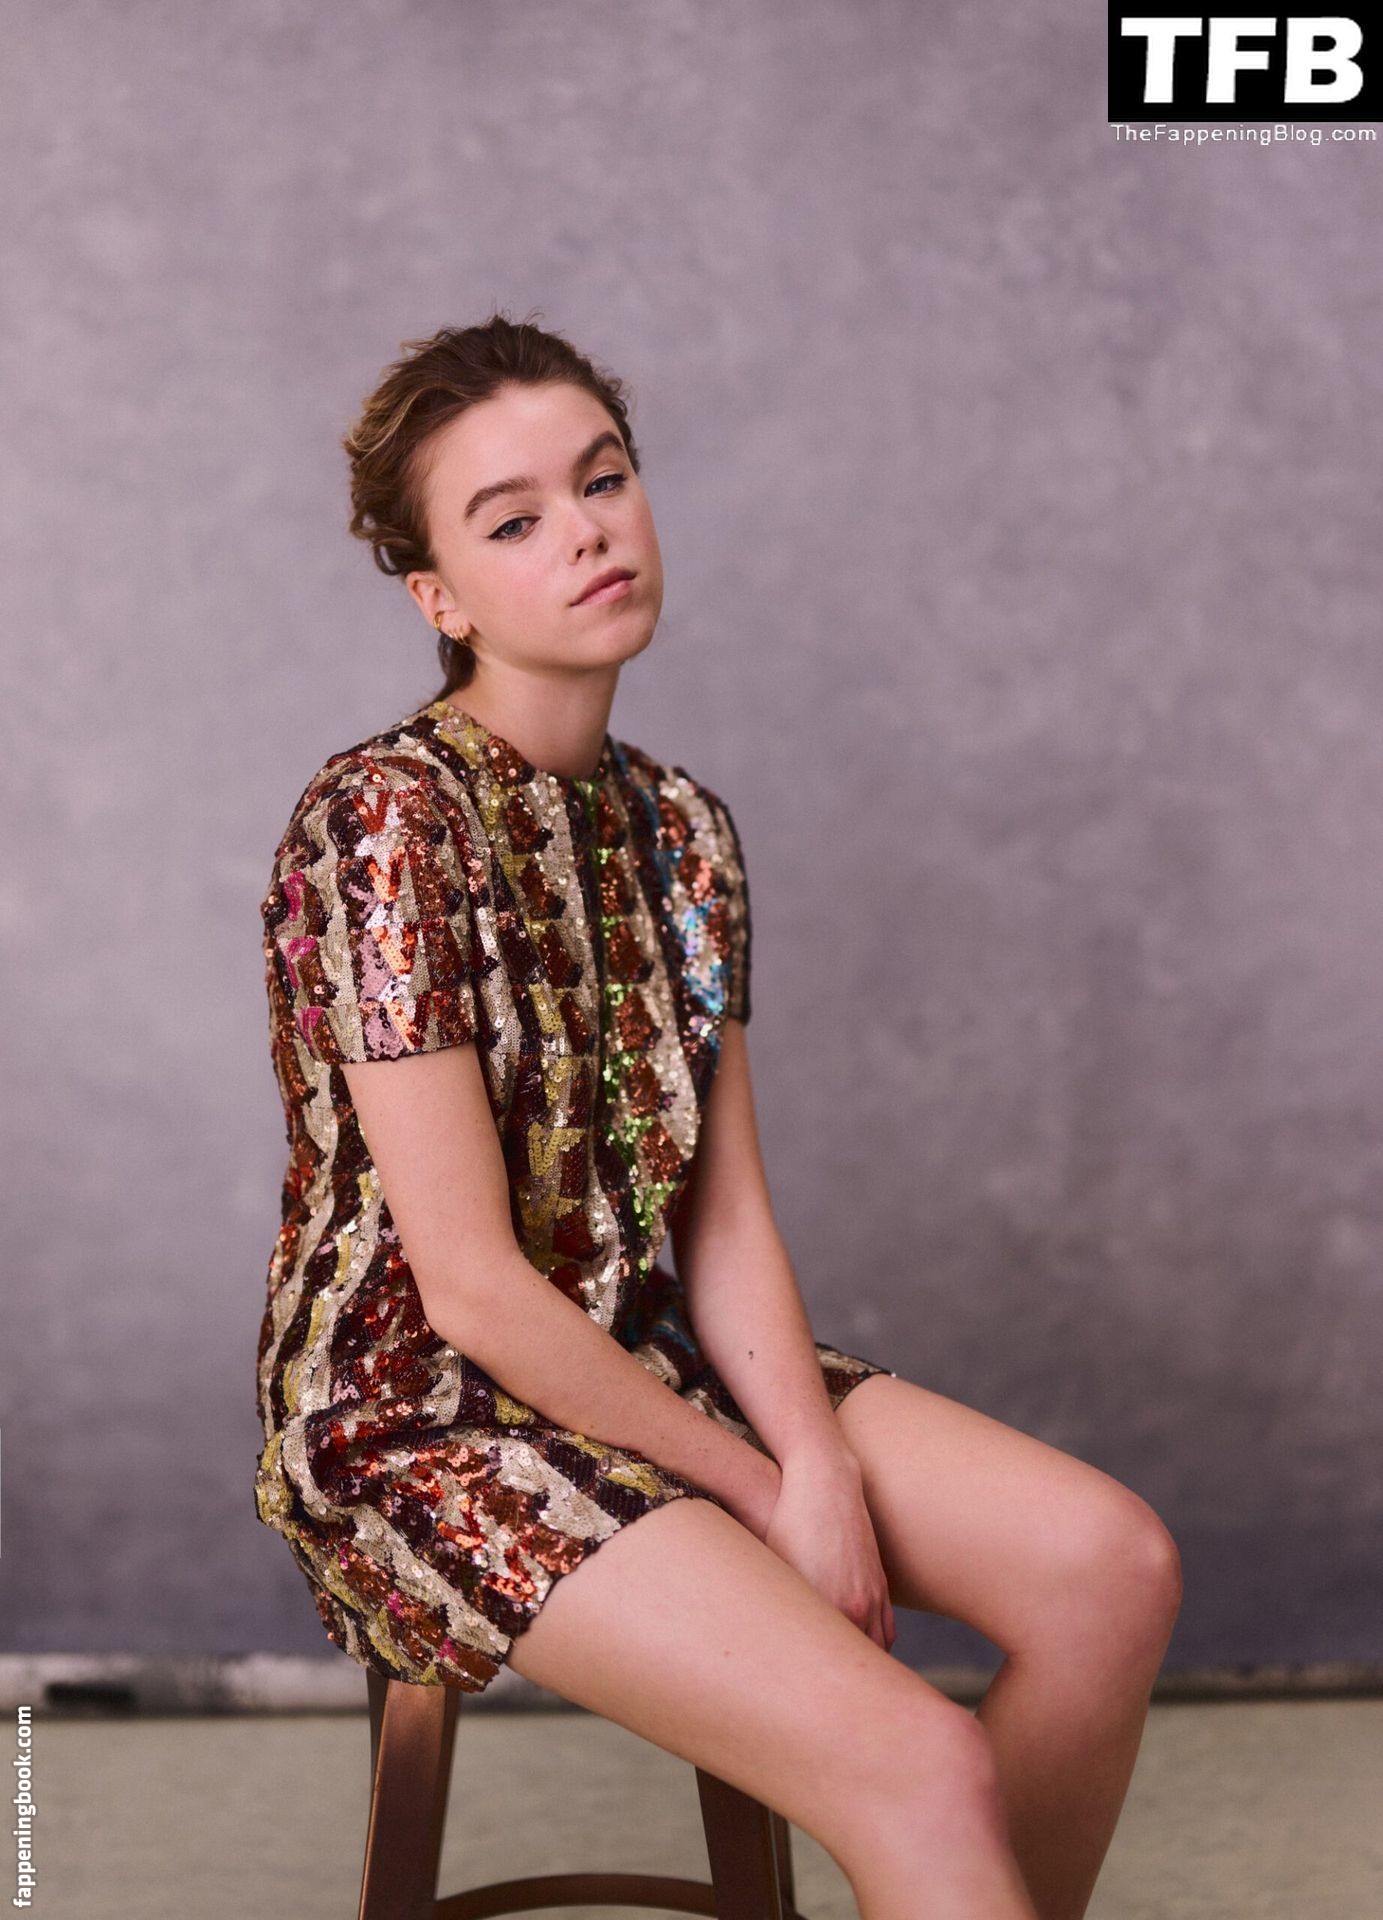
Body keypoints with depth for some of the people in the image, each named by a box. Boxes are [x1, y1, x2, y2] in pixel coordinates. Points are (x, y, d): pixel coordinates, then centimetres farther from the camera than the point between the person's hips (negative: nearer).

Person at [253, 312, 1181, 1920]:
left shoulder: (679, 826, 5)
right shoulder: (382, 822, -18)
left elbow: (726, 1215, 3)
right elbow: (470, 1282, -20)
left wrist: (820, 1464, -13)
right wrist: (764, 1495, -14)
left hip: (653, 1353, 7)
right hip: (428, 1413, -7)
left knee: (1112, 1564, -6)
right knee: (924, 1764, -23)